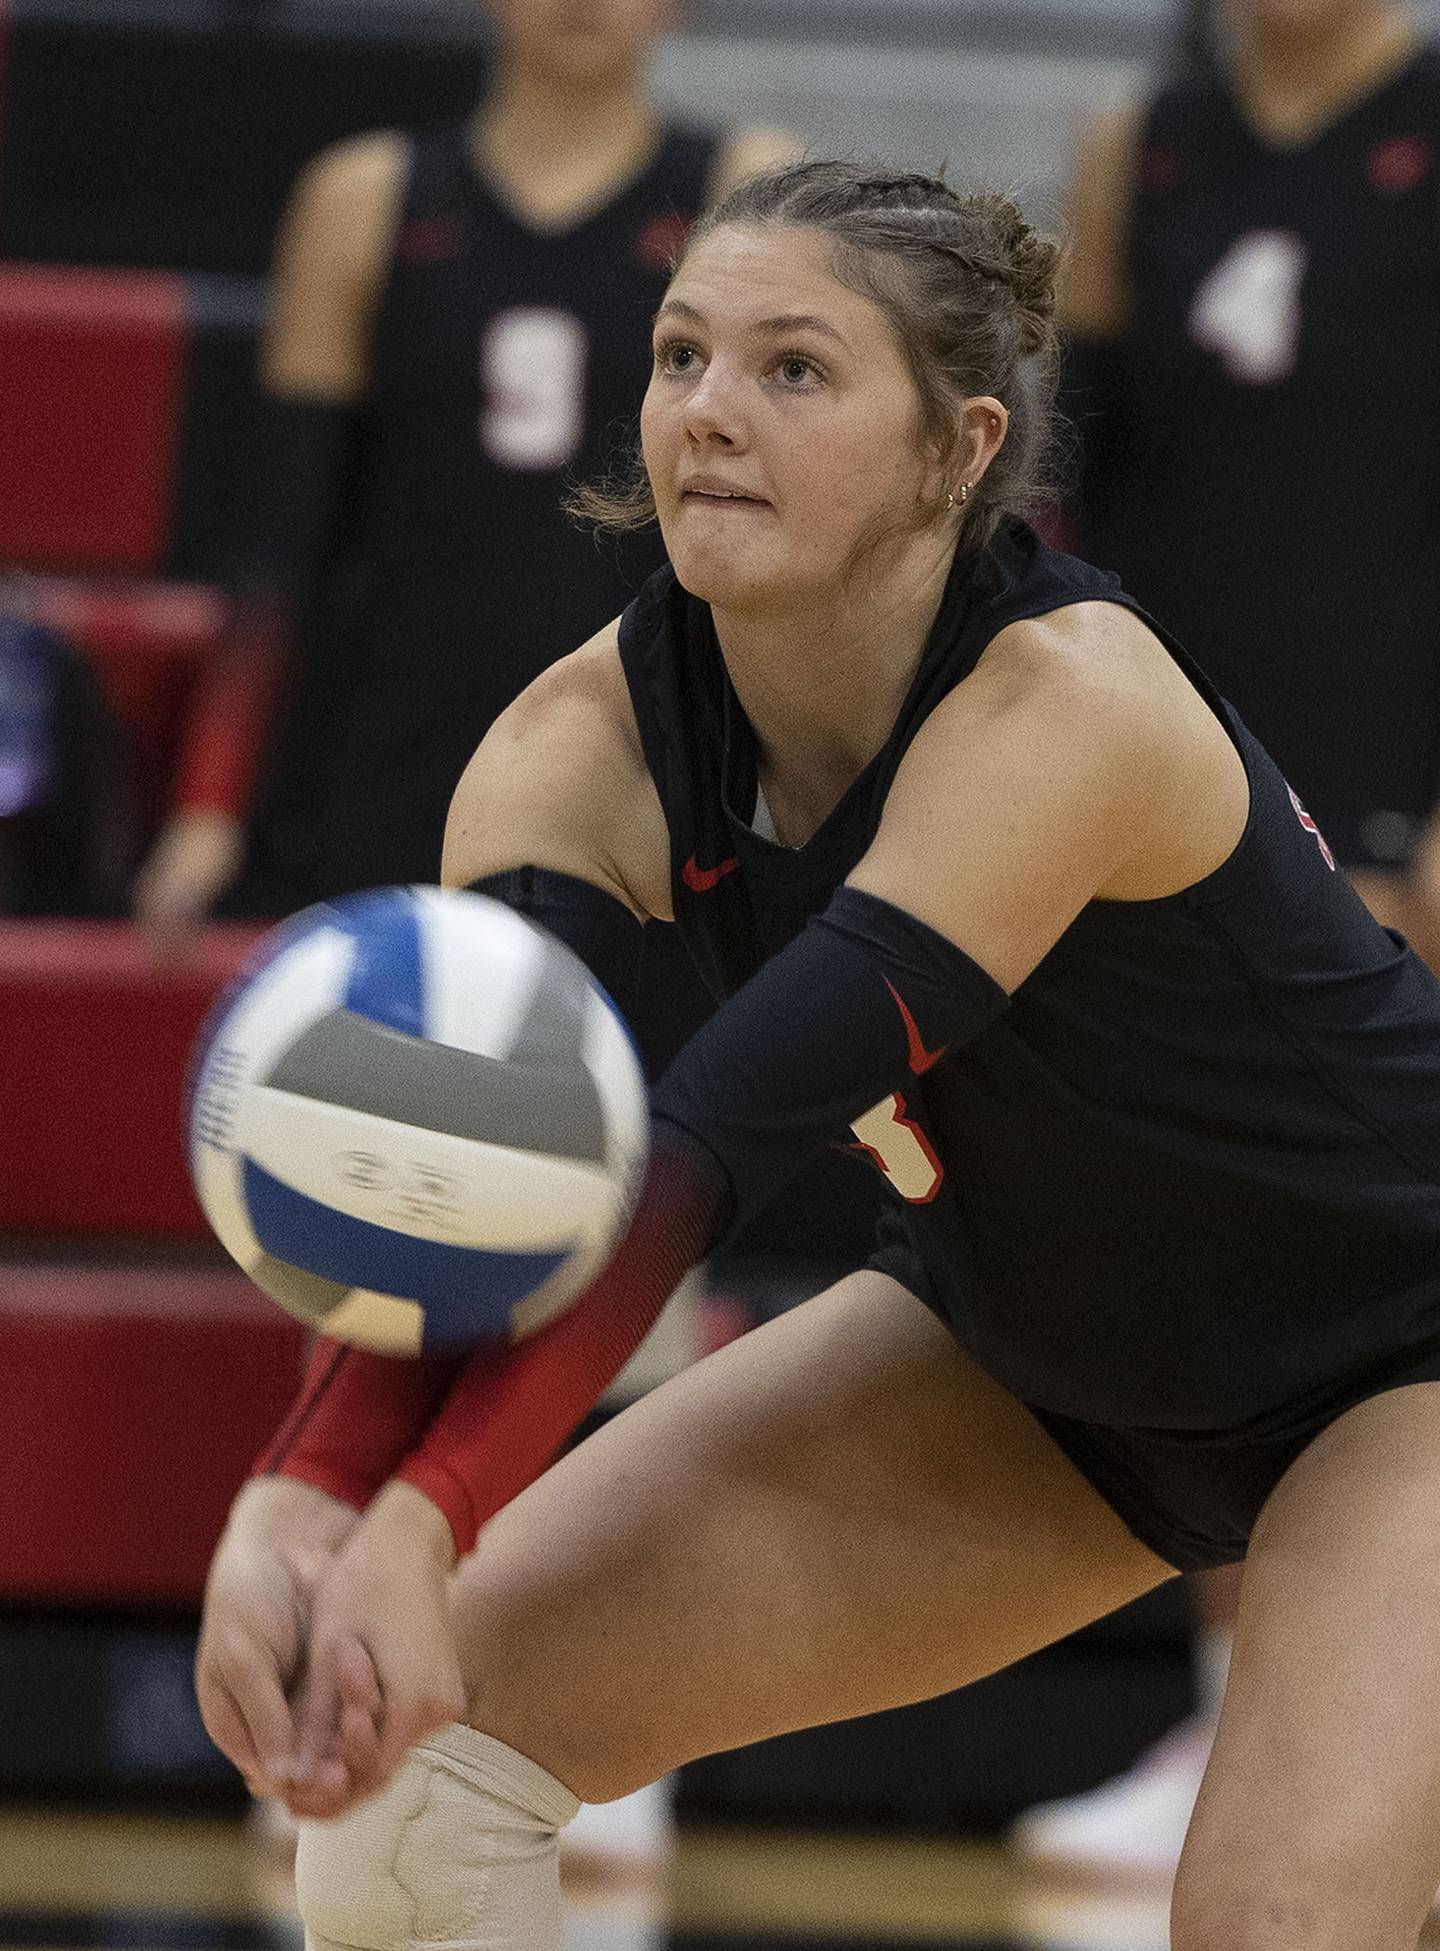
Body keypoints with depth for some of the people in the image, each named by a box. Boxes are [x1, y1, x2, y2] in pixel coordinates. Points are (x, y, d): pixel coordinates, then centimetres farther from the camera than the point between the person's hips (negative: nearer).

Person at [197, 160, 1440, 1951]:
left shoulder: (1065, 703, -35)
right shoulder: (590, 741, -18)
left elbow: (719, 1132, -45)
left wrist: (420, 1530, -55)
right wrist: (301, 1504, -54)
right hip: (1027, 1342, 6)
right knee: (435, 1722, -7)